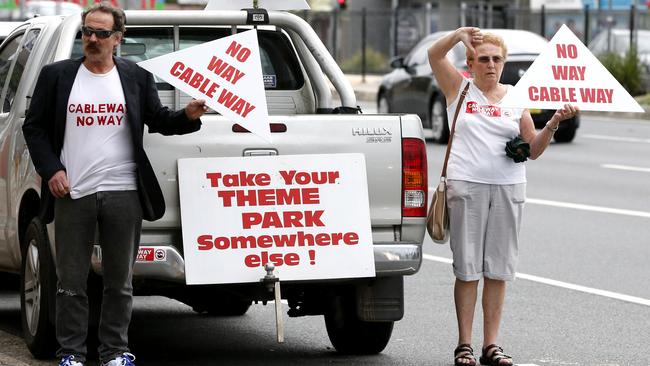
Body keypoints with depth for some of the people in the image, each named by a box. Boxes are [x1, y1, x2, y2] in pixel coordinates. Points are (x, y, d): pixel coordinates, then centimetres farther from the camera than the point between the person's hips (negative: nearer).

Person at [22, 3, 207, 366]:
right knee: (71, 282, 4)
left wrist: (188, 116, -11)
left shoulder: (137, 77, 6)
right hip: (72, 194, 0)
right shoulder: (56, 75, 5)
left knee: (120, 282, 7)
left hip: (123, 195, 0)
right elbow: (34, 127, 7)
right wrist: (51, 170, -4)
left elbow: (159, 120, 10)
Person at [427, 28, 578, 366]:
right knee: (467, 269, -1)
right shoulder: (460, 88, 6)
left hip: (509, 188, 2)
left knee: (498, 270, 3)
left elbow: (533, 150, 11)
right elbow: (434, 55, -11)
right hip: (466, 186, -2)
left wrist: (553, 124, -6)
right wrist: (457, 35, -30)